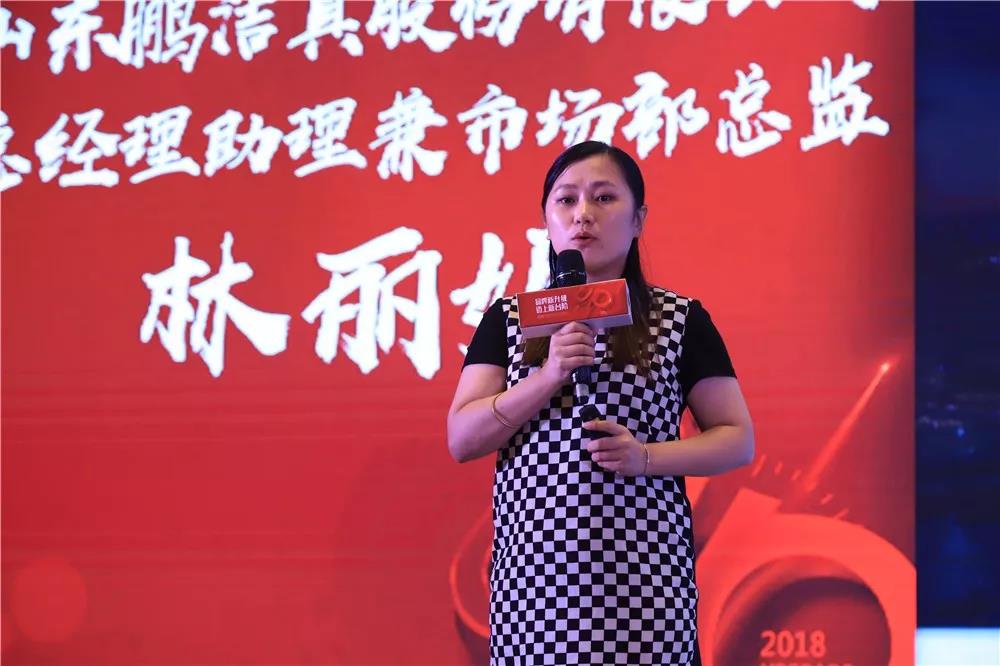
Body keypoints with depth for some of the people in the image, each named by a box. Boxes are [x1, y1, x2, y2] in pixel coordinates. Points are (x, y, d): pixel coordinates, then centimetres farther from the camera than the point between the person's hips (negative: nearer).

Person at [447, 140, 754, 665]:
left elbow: (737, 439, 4)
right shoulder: (506, 320, 8)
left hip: (641, 575, -1)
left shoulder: (681, 320, 4)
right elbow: (461, 440, 1)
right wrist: (550, 375, -13)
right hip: (535, 568, 1)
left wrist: (646, 457, -13)